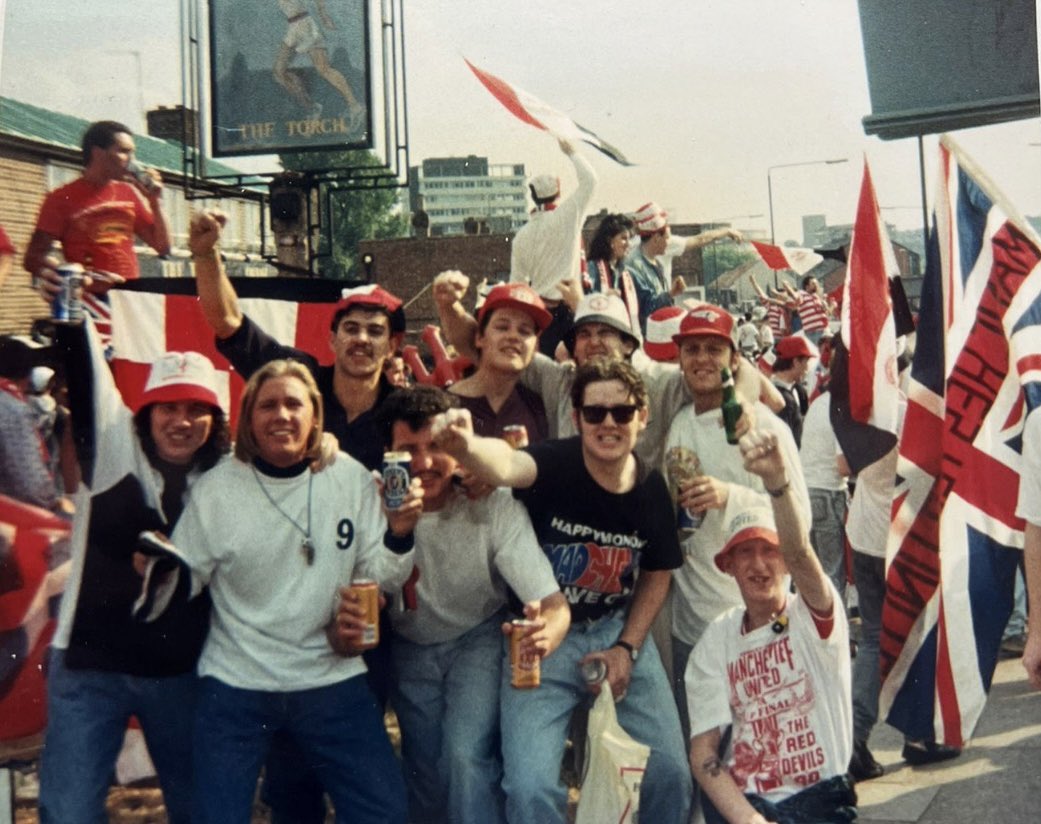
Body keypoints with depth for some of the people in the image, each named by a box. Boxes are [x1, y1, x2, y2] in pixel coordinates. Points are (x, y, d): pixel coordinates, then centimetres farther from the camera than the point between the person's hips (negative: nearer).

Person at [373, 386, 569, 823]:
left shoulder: (493, 504, -28)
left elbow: (554, 604, -29)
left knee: (468, 757, -21)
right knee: (426, 772, 9)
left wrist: (546, 630, -54)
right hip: (410, 646, 2)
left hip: (479, 637, -2)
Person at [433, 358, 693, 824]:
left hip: (618, 630, 4)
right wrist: (464, 446, -66)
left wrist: (627, 647, -1)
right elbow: (504, 467, -43)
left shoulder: (652, 488, -5)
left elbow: (657, 574, 10)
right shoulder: (556, 464, -19)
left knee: (670, 772, 6)